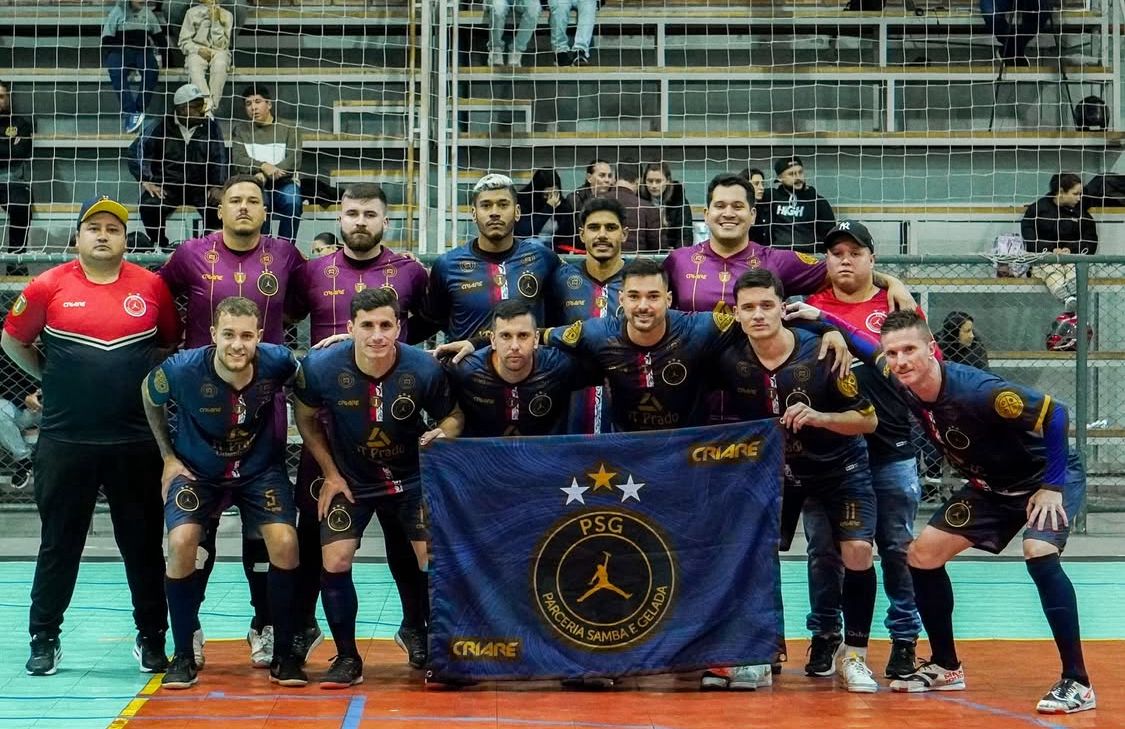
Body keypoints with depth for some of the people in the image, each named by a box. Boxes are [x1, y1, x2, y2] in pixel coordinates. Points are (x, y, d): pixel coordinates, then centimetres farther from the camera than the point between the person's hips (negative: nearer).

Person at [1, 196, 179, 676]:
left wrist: (152, 381, 4)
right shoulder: (49, 286, -3)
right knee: (60, 544, 8)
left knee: (143, 544, 8)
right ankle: (45, 639, 20)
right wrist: (50, 377, 7)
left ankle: (151, 637, 20)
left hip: (137, 441, 1)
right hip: (65, 440, -1)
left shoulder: (151, 286, 1)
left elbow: (173, 342, 14)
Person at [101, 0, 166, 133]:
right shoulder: (118, 11, 6)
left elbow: (159, 37, 20)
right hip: (119, 51, -2)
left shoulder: (149, 13, 15)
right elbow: (107, 39, 1)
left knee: (152, 70, -33)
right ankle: (129, 112, -43)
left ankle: (139, 111, -34)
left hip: (143, 51, 2)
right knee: (117, 73, -36)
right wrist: (107, 60, -12)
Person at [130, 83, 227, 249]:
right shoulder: (163, 126, -5)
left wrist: (217, 186, -8)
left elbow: (219, 158, 4)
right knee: (149, 206, -29)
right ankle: (160, 246, -2)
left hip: (200, 186, 1)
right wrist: (146, 181, -10)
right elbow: (137, 149, -3)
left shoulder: (210, 126, 0)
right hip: (167, 185, -1)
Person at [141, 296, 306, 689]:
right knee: (181, 543, -23)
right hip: (197, 470, -1)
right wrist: (169, 457, 2)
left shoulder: (277, 362, -23)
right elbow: (150, 398, -1)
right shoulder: (183, 370, -25)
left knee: (284, 541, -20)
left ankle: (284, 655, -4)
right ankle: (184, 655, -5)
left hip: (260, 469, 1)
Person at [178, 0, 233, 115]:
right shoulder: (192, 13, 9)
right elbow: (184, 42, 6)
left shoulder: (226, 15, 8)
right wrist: (198, 50, -12)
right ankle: (207, 107, -49)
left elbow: (221, 44, -1)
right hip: (197, 52, 0)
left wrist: (216, 22, -9)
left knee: (219, 66, -36)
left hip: (218, 52, 0)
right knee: (195, 70, -35)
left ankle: (211, 108, -41)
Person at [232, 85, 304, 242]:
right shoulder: (240, 130, 15)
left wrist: (266, 175, -20)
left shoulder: (288, 129, 10)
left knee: (292, 201, -33)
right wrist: (263, 166, -22)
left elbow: (294, 161, -5)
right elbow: (239, 161, -1)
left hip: (283, 183, 0)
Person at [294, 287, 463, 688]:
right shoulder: (321, 367, -21)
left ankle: (414, 631, 26)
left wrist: (443, 435, -27)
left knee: (434, 558, -7)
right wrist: (330, 473, -4)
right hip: (349, 481, 0)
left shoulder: (424, 369, -21)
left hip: (410, 479, 0)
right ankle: (347, 658, 6)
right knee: (335, 562, -13)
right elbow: (307, 419, -1)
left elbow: (452, 415, -3)